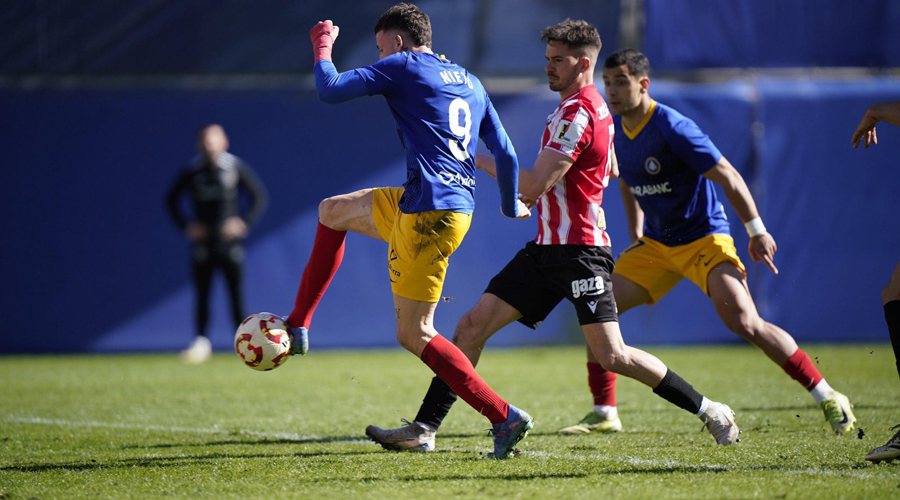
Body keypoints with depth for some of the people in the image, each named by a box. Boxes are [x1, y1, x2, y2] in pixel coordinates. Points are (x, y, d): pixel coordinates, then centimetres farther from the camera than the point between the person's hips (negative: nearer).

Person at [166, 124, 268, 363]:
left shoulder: (236, 168, -2)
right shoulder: (192, 171, 1)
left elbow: (260, 196, 5)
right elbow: (171, 200, 13)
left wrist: (244, 222, -6)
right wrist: (186, 225, 1)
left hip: (229, 239, -1)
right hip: (203, 240, 1)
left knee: (236, 292, -3)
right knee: (202, 292, -1)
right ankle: (201, 341, 3)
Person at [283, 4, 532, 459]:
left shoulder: (403, 67, -4)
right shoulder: (470, 82, 18)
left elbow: (329, 89, -7)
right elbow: (506, 153, 18)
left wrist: (322, 44, 12)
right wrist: (511, 207, 34)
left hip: (429, 216, -9)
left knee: (414, 334, -4)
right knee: (333, 211, 26)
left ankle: (504, 417, -10)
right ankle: (297, 327, 29)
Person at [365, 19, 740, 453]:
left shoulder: (578, 113, -15)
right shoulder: (594, 106, 16)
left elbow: (535, 185, -20)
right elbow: (610, 171, 31)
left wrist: (482, 160, -9)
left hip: (579, 251, -10)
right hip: (546, 250, 10)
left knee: (611, 356, -13)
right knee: (473, 325, 0)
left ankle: (710, 412, 2)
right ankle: (424, 429, -1)